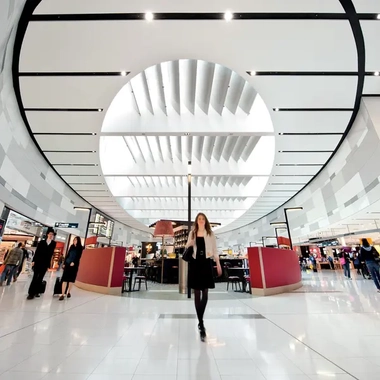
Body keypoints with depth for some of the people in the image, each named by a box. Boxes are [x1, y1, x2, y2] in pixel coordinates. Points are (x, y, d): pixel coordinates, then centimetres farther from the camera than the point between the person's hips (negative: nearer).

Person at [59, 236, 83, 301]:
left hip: (74, 266, -3)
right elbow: (67, 255, 12)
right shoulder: (71, 246, 10)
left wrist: (73, 262, -24)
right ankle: (63, 294, -1)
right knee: (64, 279, -3)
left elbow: (78, 257, -11)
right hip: (67, 264, 3)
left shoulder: (80, 248, -3)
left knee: (71, 279, 8)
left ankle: (68, 292, 24)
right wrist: (64, 263, 8)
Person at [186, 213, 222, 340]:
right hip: (195, 263, 1)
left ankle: (200, 322, 16)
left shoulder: (210, 233, 4)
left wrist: (218, 264, 3)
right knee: (197, 293, 5)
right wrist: (188, 246, -10)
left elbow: (214, 249, 6)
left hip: (206, 263, -1)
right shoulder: (192, 233, 7)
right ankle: (201, 323, 17)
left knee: (205, 293, 2)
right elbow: (188, 247, 14)